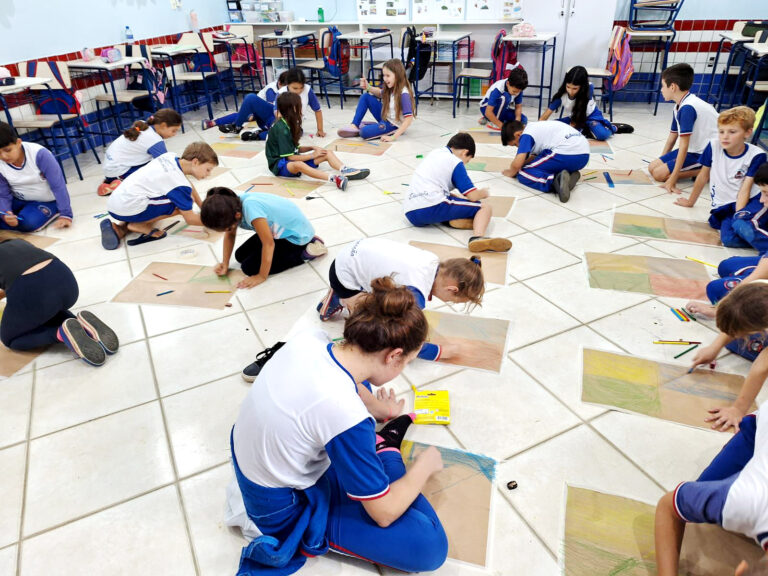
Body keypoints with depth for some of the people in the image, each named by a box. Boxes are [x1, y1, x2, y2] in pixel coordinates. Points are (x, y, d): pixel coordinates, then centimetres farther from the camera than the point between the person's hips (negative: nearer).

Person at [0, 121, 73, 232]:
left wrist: (66, 214, -25)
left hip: (46, 201, -4)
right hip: (19, 200, 4)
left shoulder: (39, 154, -25)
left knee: (29, 222, -32)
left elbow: (58, 185, -23)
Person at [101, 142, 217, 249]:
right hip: (128, 209, -9)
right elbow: (190, 219, -8)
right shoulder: (180, 185, -15)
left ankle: (121, 227, 14)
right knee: (184, 203, -8)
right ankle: (140, 225, -3)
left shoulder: (171, 156, 7)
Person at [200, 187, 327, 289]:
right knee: (240, 255, 12)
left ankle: (304, 253, -5)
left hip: (297, 234, -8)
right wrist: (225, 263, -3)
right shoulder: (231, 205, -12)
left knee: (249, 267, -10)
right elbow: (230, 235, 6)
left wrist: (262, 276, -19)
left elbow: (268, 244, -29)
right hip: (281, 229, 8)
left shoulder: (250, 207, -36)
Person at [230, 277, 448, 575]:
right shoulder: (347, 416, -37)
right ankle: (385, 449, 7)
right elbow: (384, 513, -20)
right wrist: (426, 463, -4)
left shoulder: (308, 338, -18)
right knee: (431, 546, -8)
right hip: (285, 508, -7)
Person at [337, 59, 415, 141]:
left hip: (394, 125, -9)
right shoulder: (391, 89, -2)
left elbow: (409, 118, -33)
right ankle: (354, 126, 2)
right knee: (366, 96, 4)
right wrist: (368, 87, 0)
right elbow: (380, 93, 21)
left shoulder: (404, 94, -26)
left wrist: (393, 137, -37)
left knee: (365, 132, -31)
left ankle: (363, 127, 4)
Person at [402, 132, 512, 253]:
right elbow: (473, 196, 0)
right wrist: (483, 193, 22)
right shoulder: (456, 162, 4)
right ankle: (477, 237, -30)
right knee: (485, 207, 1)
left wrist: (456, 196, 37)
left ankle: (452, 219, -1)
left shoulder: (434, 153, 26)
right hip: (432, 207, -7)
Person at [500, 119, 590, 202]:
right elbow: (535, 156, 35)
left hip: (566, 155, -9)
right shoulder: (537, 127, 27)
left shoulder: (526, 135, 0)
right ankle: (570, 174, 5)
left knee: (523, 173, 0)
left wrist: (510, 173, 13)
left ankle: (555, 181, -24)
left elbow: (517, 164, -6)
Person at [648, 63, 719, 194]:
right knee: (652, 167, 3)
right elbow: (672, 137, 16)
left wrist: (672, 180, -27)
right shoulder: (678, 107, 6)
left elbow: (684, 146, -27)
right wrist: (662, 160, 24)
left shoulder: (687, 108, -24)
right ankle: (702, 170, 3)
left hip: (708, 154, -10)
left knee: (659, 174, -17)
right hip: (694, 149, 10)